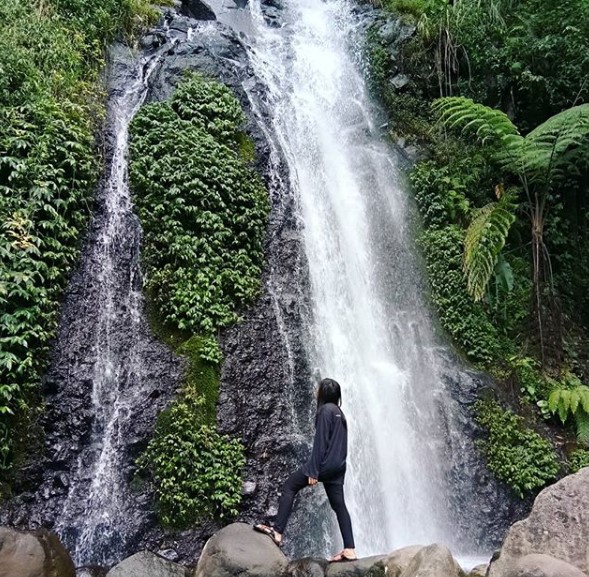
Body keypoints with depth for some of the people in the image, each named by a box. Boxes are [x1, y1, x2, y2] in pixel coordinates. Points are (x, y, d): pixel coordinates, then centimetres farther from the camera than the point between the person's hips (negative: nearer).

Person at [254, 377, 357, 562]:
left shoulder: (326, 410, -9)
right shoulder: (339, 412, 17)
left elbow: (320, 441, -16)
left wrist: (313, 471, -17)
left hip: (325, 464, -9)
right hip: (338, 466, 9)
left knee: (289, 486, 0)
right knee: (339, 505, 8)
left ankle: (277, 532, -4)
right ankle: (349, 549, 4)